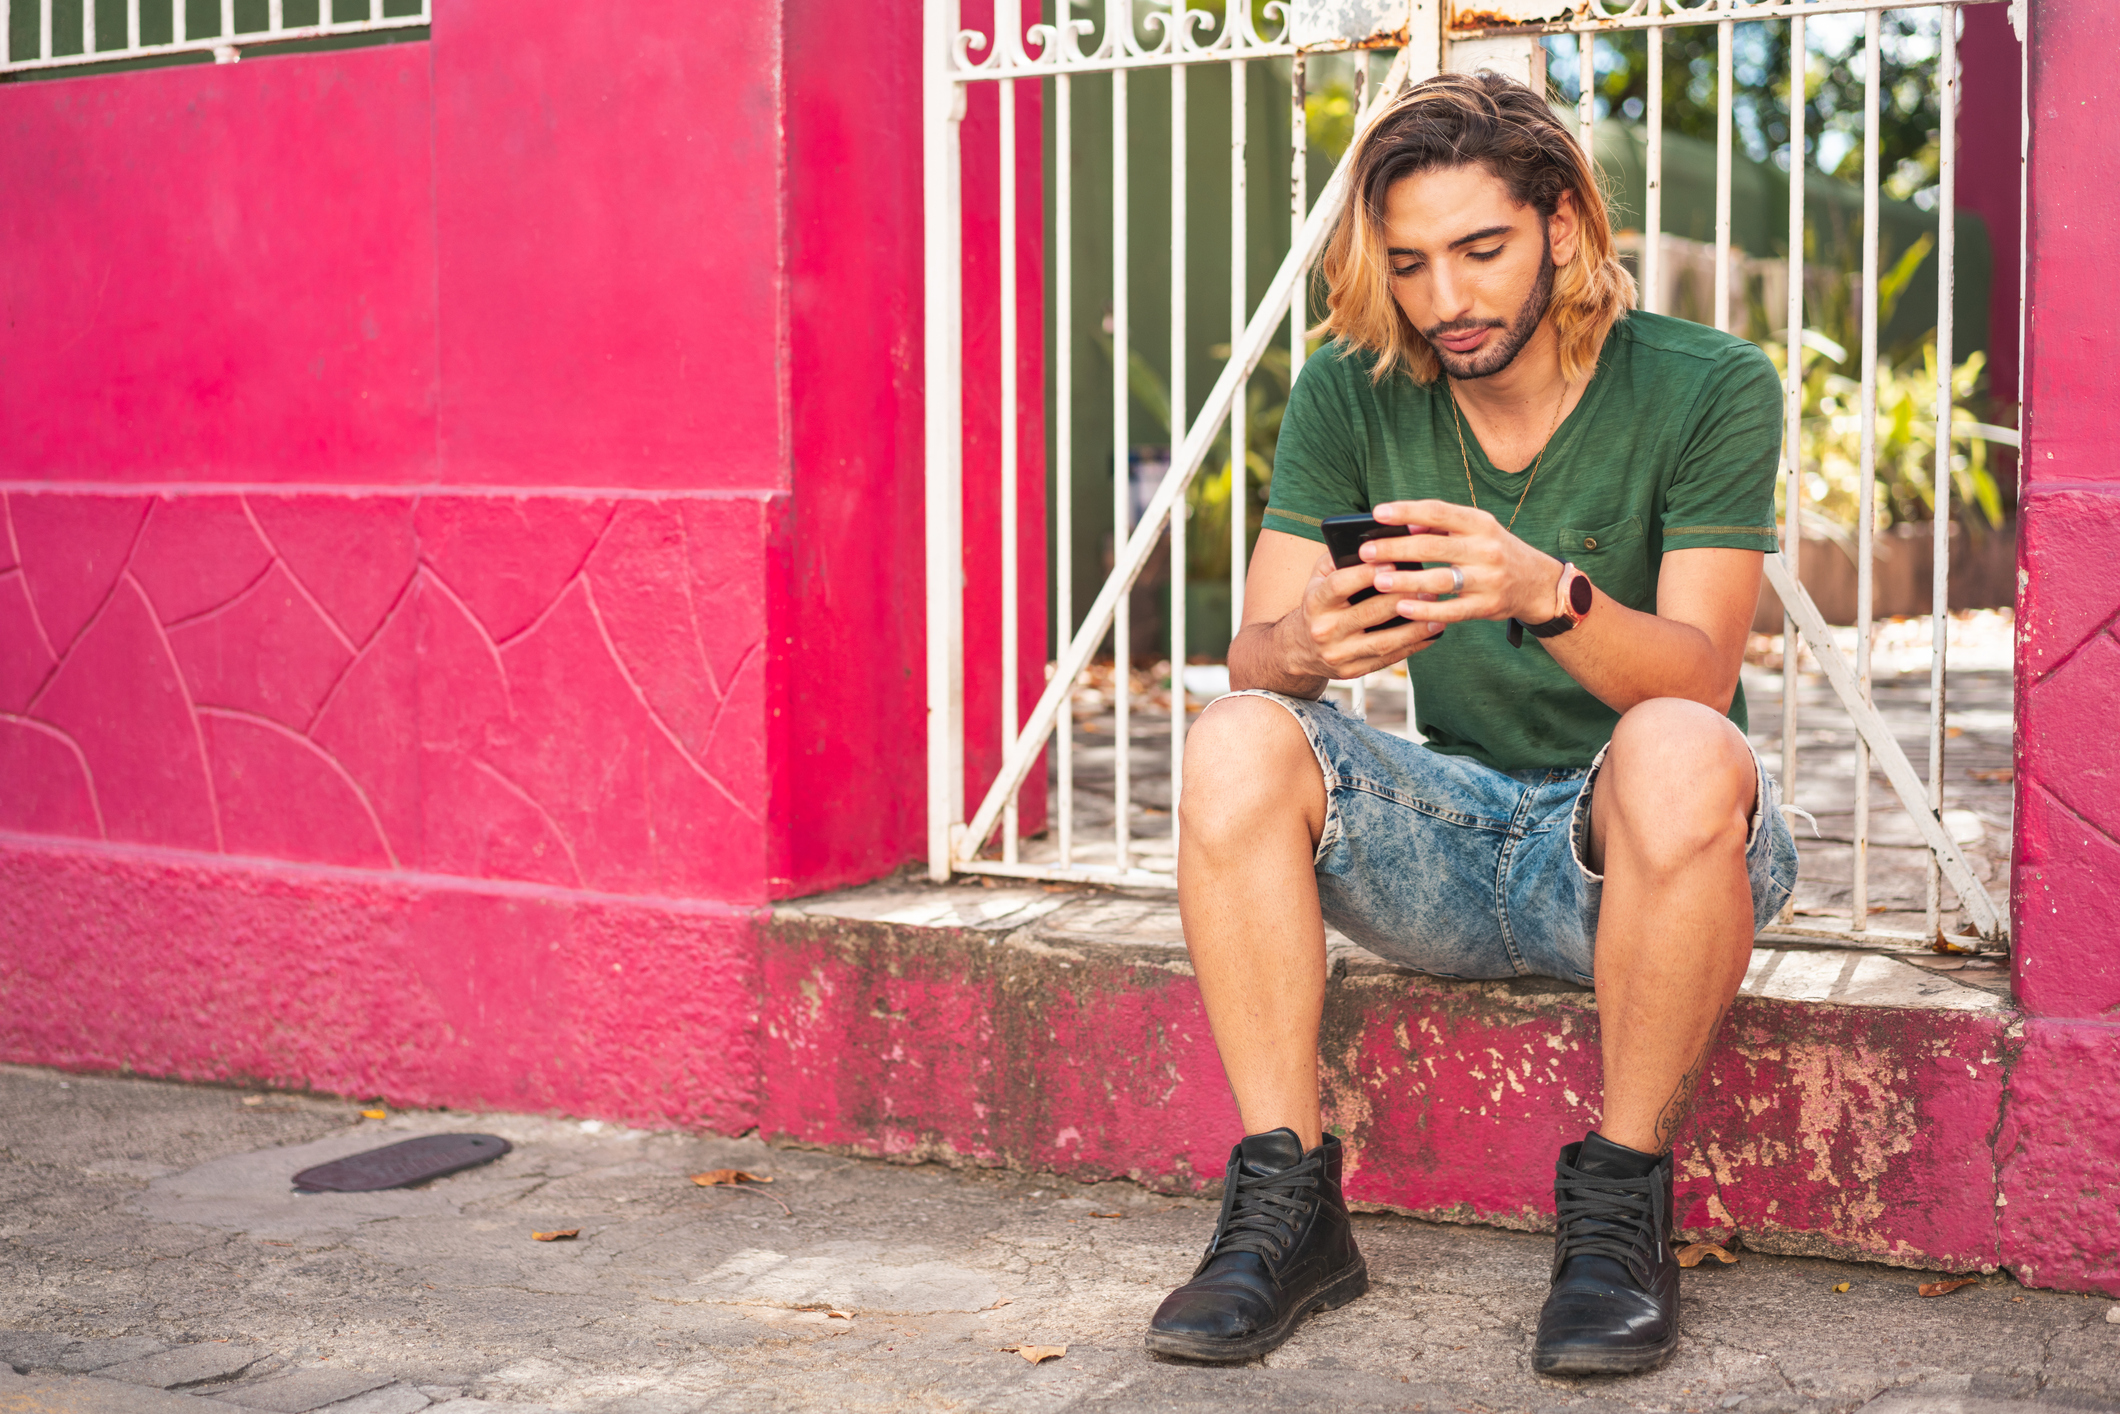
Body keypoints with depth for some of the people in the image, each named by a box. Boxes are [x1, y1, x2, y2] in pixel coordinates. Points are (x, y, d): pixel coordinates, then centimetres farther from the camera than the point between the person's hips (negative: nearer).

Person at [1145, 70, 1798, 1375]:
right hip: (1456, 838, 3)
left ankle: (1621, 1203, -18)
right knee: (1235, 742, -24)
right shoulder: (1352, 396, -2)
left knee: (1676, 754, -37)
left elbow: (1699, 675, -20)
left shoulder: (1708, 388, -10)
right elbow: (1249, 658, -8)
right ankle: (1288, 1205, -17)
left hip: (1647, 849, -3)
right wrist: (1303, 648, -33)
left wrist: (1548, 595, -40)